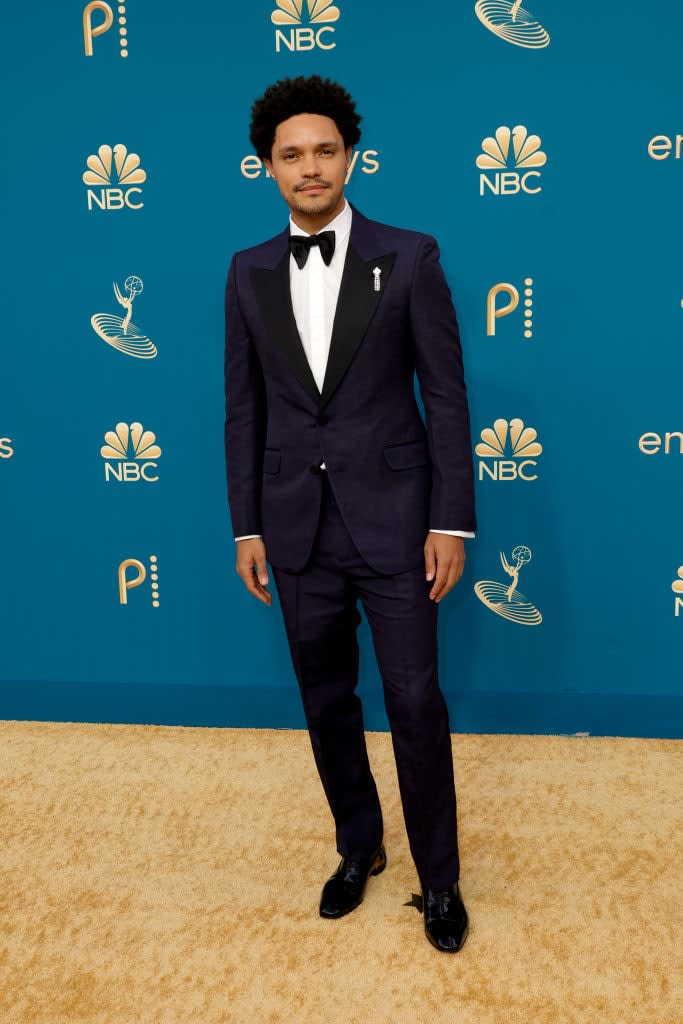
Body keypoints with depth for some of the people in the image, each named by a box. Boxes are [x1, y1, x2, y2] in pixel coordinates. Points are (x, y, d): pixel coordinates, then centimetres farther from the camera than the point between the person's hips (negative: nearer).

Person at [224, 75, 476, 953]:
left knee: (415, 702, 2)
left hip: (392, 518, -3)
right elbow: (244, 409, 7)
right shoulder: (249, 273, 6)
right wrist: (246, 526, 5)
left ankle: (438, 876, 24)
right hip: (298, 525, 3)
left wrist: (451, 520, -8)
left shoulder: (409, 256, -3)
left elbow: (446, 397, -4)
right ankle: (359, 847, 37)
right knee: (326, 701, 14)